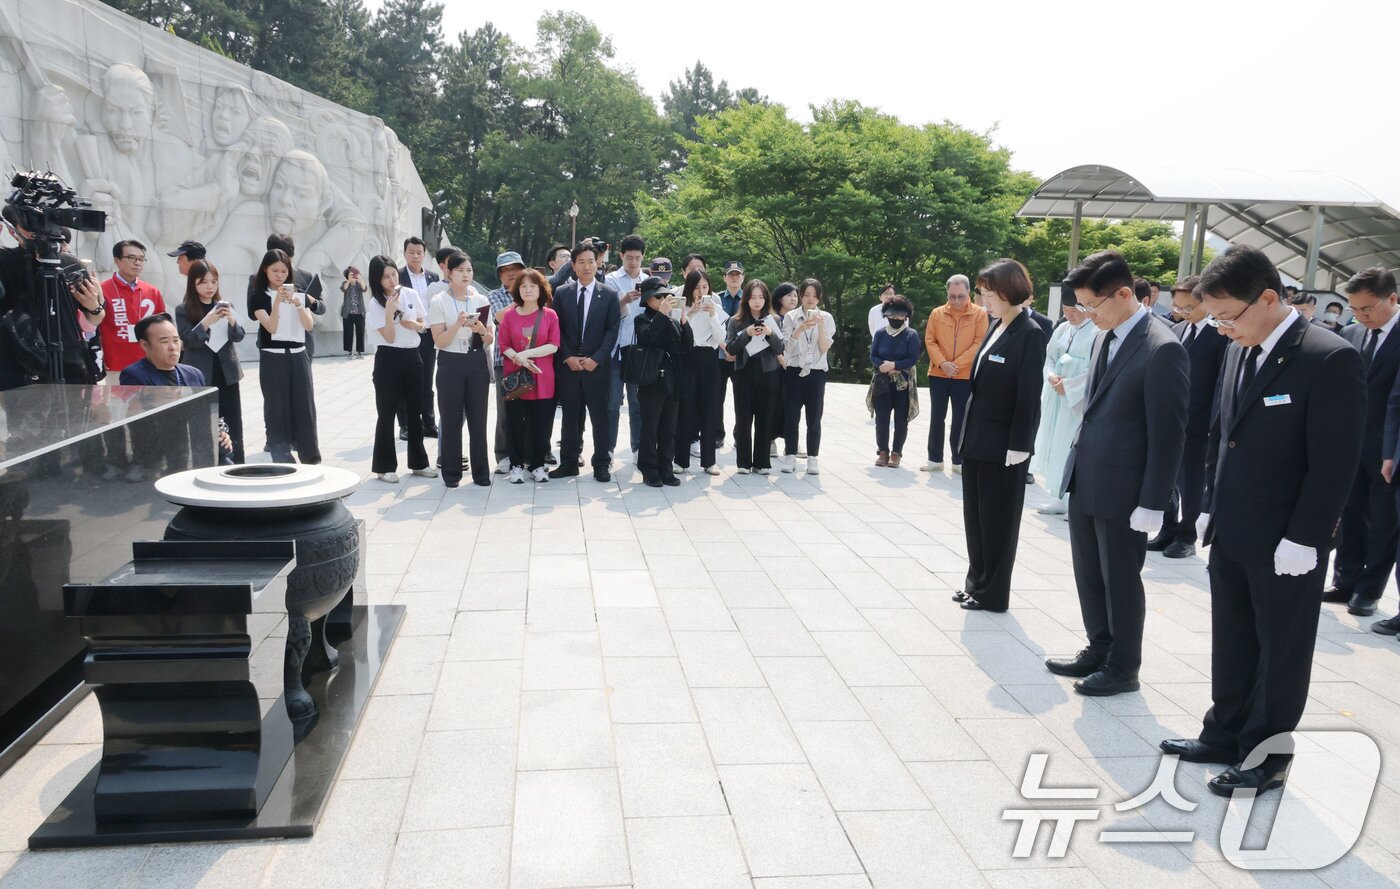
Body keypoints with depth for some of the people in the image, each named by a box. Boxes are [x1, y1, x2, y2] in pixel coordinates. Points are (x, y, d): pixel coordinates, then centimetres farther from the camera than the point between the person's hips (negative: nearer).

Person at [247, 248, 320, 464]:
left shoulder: (299, 294, 9)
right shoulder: (258, 297, 1)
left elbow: (309, 325, -3)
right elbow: (271, 327, -12)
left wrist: (298, 304, -18)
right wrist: (277, 301, -24)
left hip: (298, 356, 3)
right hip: (272, 358, -2)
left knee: (305, 409, 3)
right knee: (277, 411, 1)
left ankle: (312, 462, 12)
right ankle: (282, 463, 7)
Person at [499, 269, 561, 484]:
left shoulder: (550, 315, 1)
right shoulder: (509, 315, 3)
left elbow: (554, 345, -7)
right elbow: (503, 345, 1)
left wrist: (526, 354, -14)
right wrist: (519, 359, -16)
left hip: (542, 379, 0)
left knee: (541, 424, 4)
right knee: (515, 424, 4)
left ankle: (537, 465, 17)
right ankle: (517, 465, 16)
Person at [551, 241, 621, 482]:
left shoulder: (609, 295, 2)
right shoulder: (562, 293, 6)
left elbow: (612, 330, -2)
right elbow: (558, 329, 5)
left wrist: (595, 359, -11)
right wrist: (568, 357, -7)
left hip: (598, 365, -1)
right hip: (568, 365, 1)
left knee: (599, 417, 3)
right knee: (570, 417, 7)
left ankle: (601, 464, 11)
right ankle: (569, 463, 15)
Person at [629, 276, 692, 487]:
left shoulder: (673, 321, 13)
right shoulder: (643, 319, -2)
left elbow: (688, 347, 5)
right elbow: (646, 337, -24)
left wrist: (684, 321, -7)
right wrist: (662, 313, -29)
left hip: (673, 382, 5)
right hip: (652, 381, -5)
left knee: (669, 429, 9)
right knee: (650, 428, 1)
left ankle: (666, 470, 16)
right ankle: (649, 471, 8)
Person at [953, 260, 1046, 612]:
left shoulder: (1029, 335, -14)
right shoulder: (995, 328, 10)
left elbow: (1029, 396, -16)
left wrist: (1018, 446, -18)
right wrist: (968, 433, 11)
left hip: (1002, 445, -8)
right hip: (976, 439, 8)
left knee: (998, 520, 4)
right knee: (975, 516, 15)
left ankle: (993, 594, 17)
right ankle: (976, 581, 29)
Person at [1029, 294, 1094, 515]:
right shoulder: (1062, 329, 9)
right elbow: (1049, 357, 16)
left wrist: (1068, 385, -15)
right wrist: (1052, 376, -3)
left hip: (1079, 403, -7)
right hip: (1056, 400, 8)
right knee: (1056, 447, 11)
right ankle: (1061, 498, 22)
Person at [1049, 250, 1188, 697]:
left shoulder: (1162, 351, -18)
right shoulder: (1105, 338, 8)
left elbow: (1167, 435, -17)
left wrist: (1152, 504, -16)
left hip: (1121, 489, -8)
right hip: (1084, 481, 8)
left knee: (1120, 581, 7)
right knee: (1088, 575, 18)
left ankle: (1122, 668, 24)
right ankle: (1099, 650, 35)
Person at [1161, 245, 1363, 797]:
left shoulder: (1331, 359, -17)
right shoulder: (1238, 352, 6)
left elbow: (1334, 462, -18)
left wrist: (1303, 539, -18)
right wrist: (1210, 507, 12)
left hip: (1286, 545, -7)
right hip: (1230, 536, 7)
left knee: (1281, 653, 10)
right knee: (1231, 645, 19)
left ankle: (1265, 758, 23)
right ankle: (1224, 736, 34)